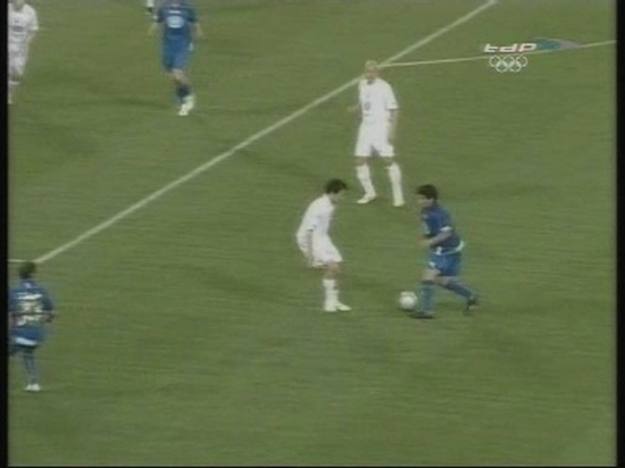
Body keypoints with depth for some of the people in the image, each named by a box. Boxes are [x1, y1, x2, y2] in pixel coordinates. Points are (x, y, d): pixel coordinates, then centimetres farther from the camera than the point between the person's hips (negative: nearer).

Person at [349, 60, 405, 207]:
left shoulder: (384, 87, -13)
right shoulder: (362, 85, 6)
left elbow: (394, 110, -10)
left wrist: (392, 131, -15)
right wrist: (355, 108, -1)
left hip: (381, 127, -6)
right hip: (366, 127, 6)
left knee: (389, 161, -8)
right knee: (360, 161, 3)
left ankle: (398, 197, 0)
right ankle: (369, 193, 21)